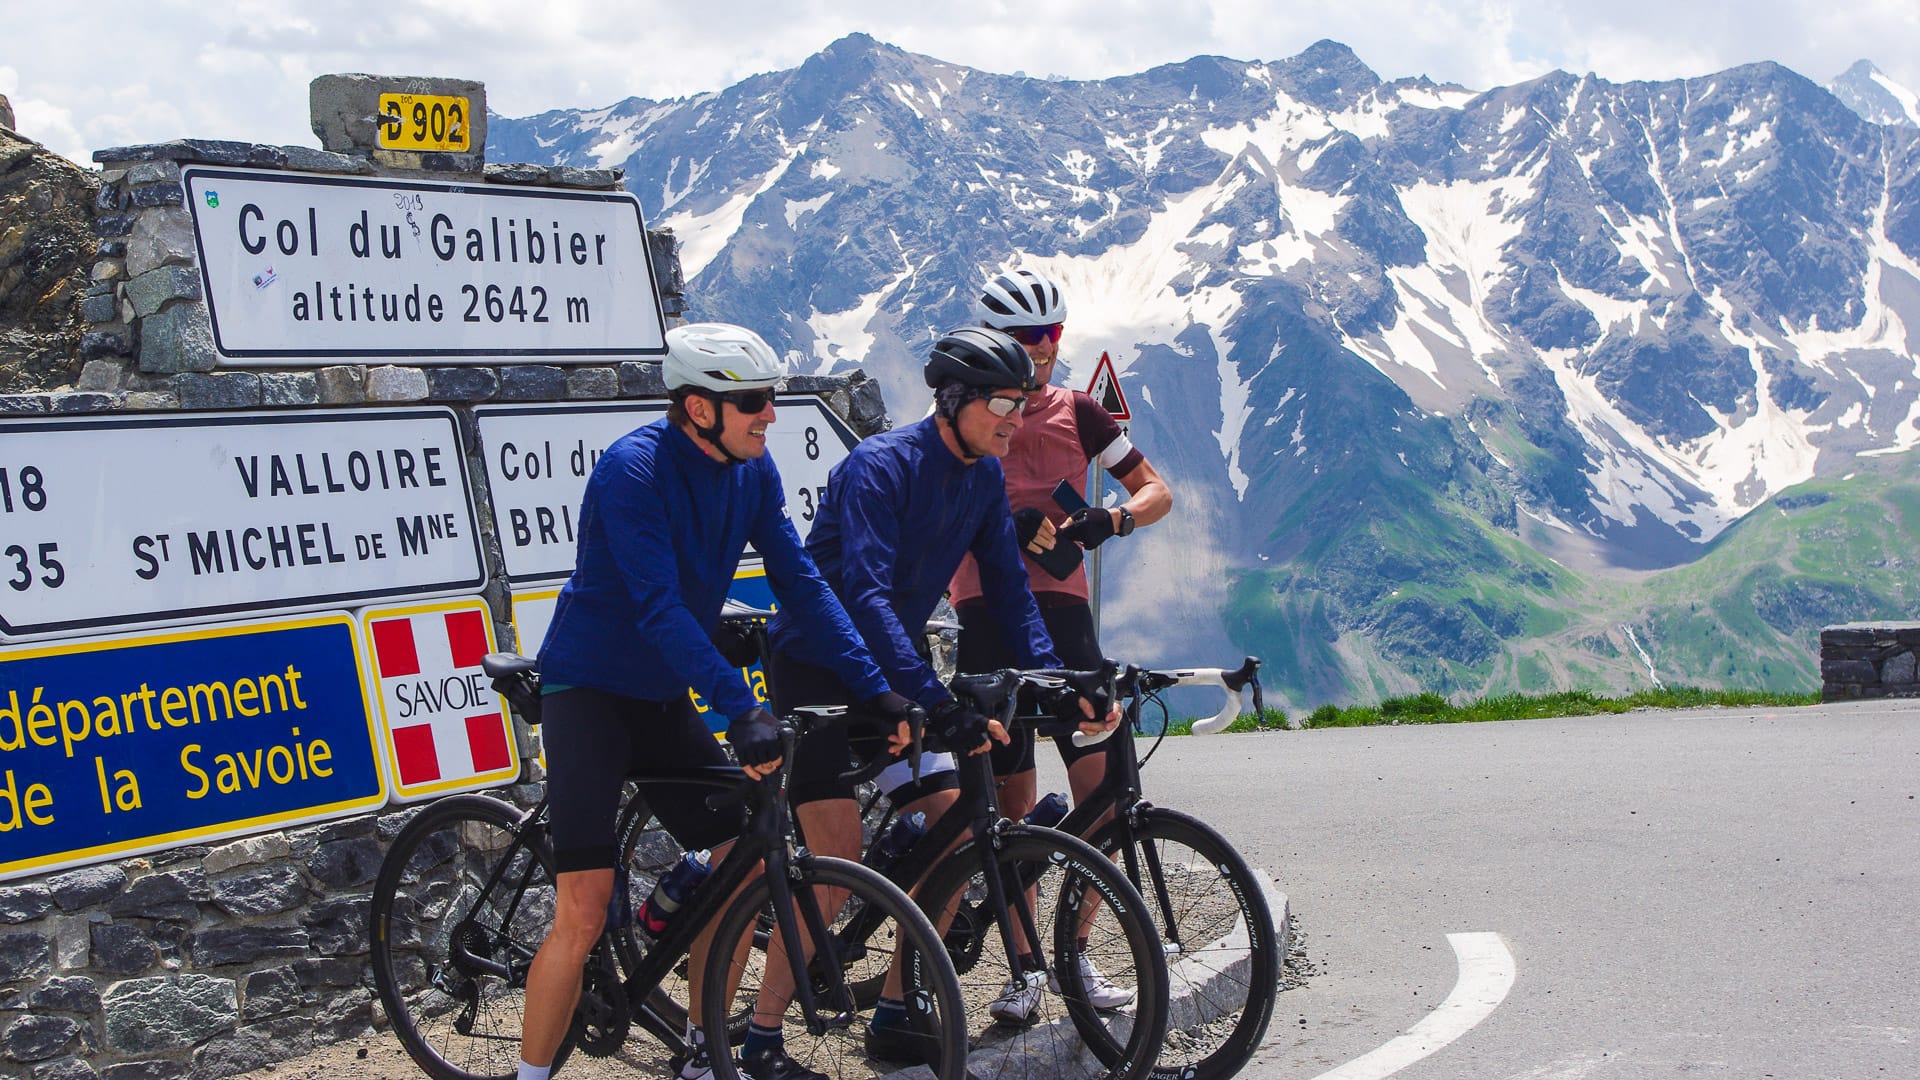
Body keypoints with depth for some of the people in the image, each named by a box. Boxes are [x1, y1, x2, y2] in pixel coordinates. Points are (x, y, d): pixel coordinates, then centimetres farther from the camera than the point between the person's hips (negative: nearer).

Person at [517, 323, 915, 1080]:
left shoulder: (752, 470, -1)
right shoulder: (634, 469, -22)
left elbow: (798, 580, 0)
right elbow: (660, 608, -29)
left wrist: (873, 687, -8)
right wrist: (741, 709, -35)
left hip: (663, 697, 7)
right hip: (590, 689, -7)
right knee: (584, 910, -14)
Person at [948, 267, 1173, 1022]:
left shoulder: (1079, 414, 9)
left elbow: (1157, 491, 9)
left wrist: (1112, 519, -11)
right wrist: (1003, 526, -23)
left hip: (1061, 604, 2)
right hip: (985, 608, -2)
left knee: (1100, 787, -7)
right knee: (1014, 799, 0)